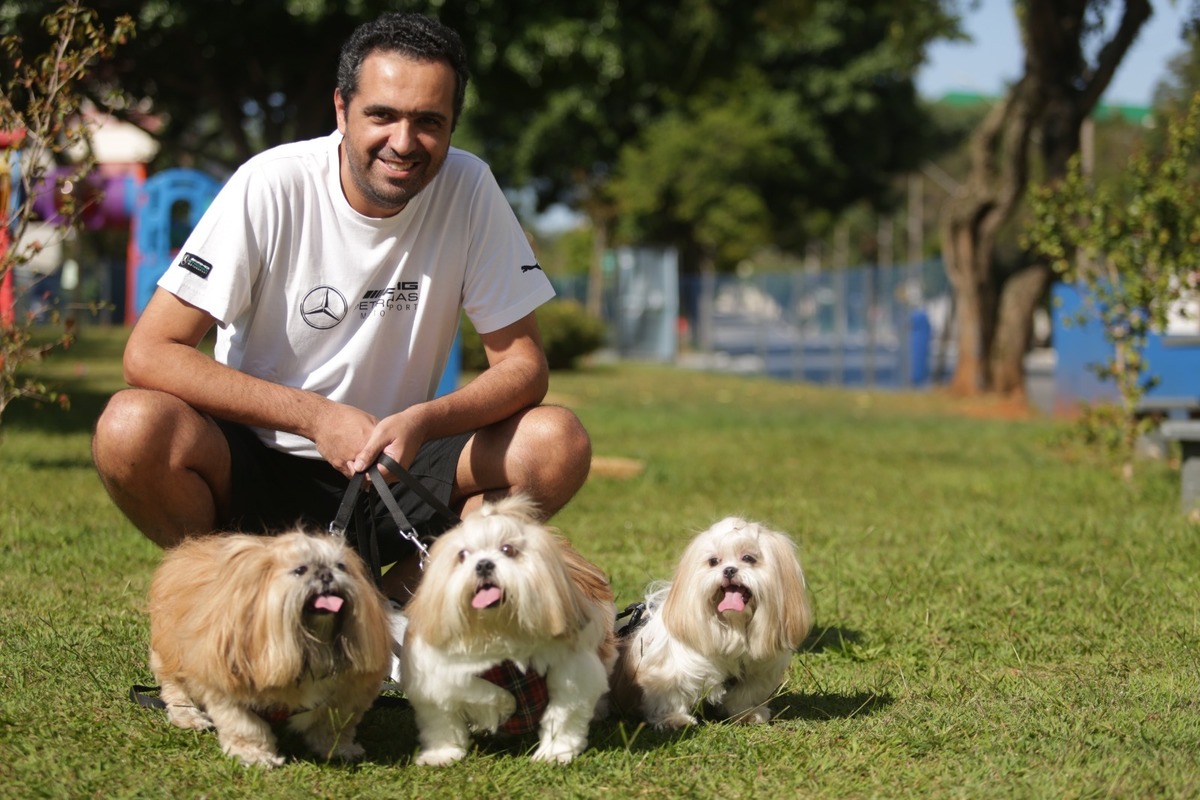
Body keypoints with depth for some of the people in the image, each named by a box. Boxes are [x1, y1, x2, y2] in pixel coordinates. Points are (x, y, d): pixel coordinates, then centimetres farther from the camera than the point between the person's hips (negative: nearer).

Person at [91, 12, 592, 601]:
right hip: (257, 470, -2)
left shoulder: (469, 191, -8)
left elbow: (523, 364, -5)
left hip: (394, 465, 2)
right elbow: (149, 353, -18)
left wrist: (424, 421, -26)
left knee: (557, 443, -21)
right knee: (132, 429, -32)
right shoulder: (272, 187, -15)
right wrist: (317, 416, -25)